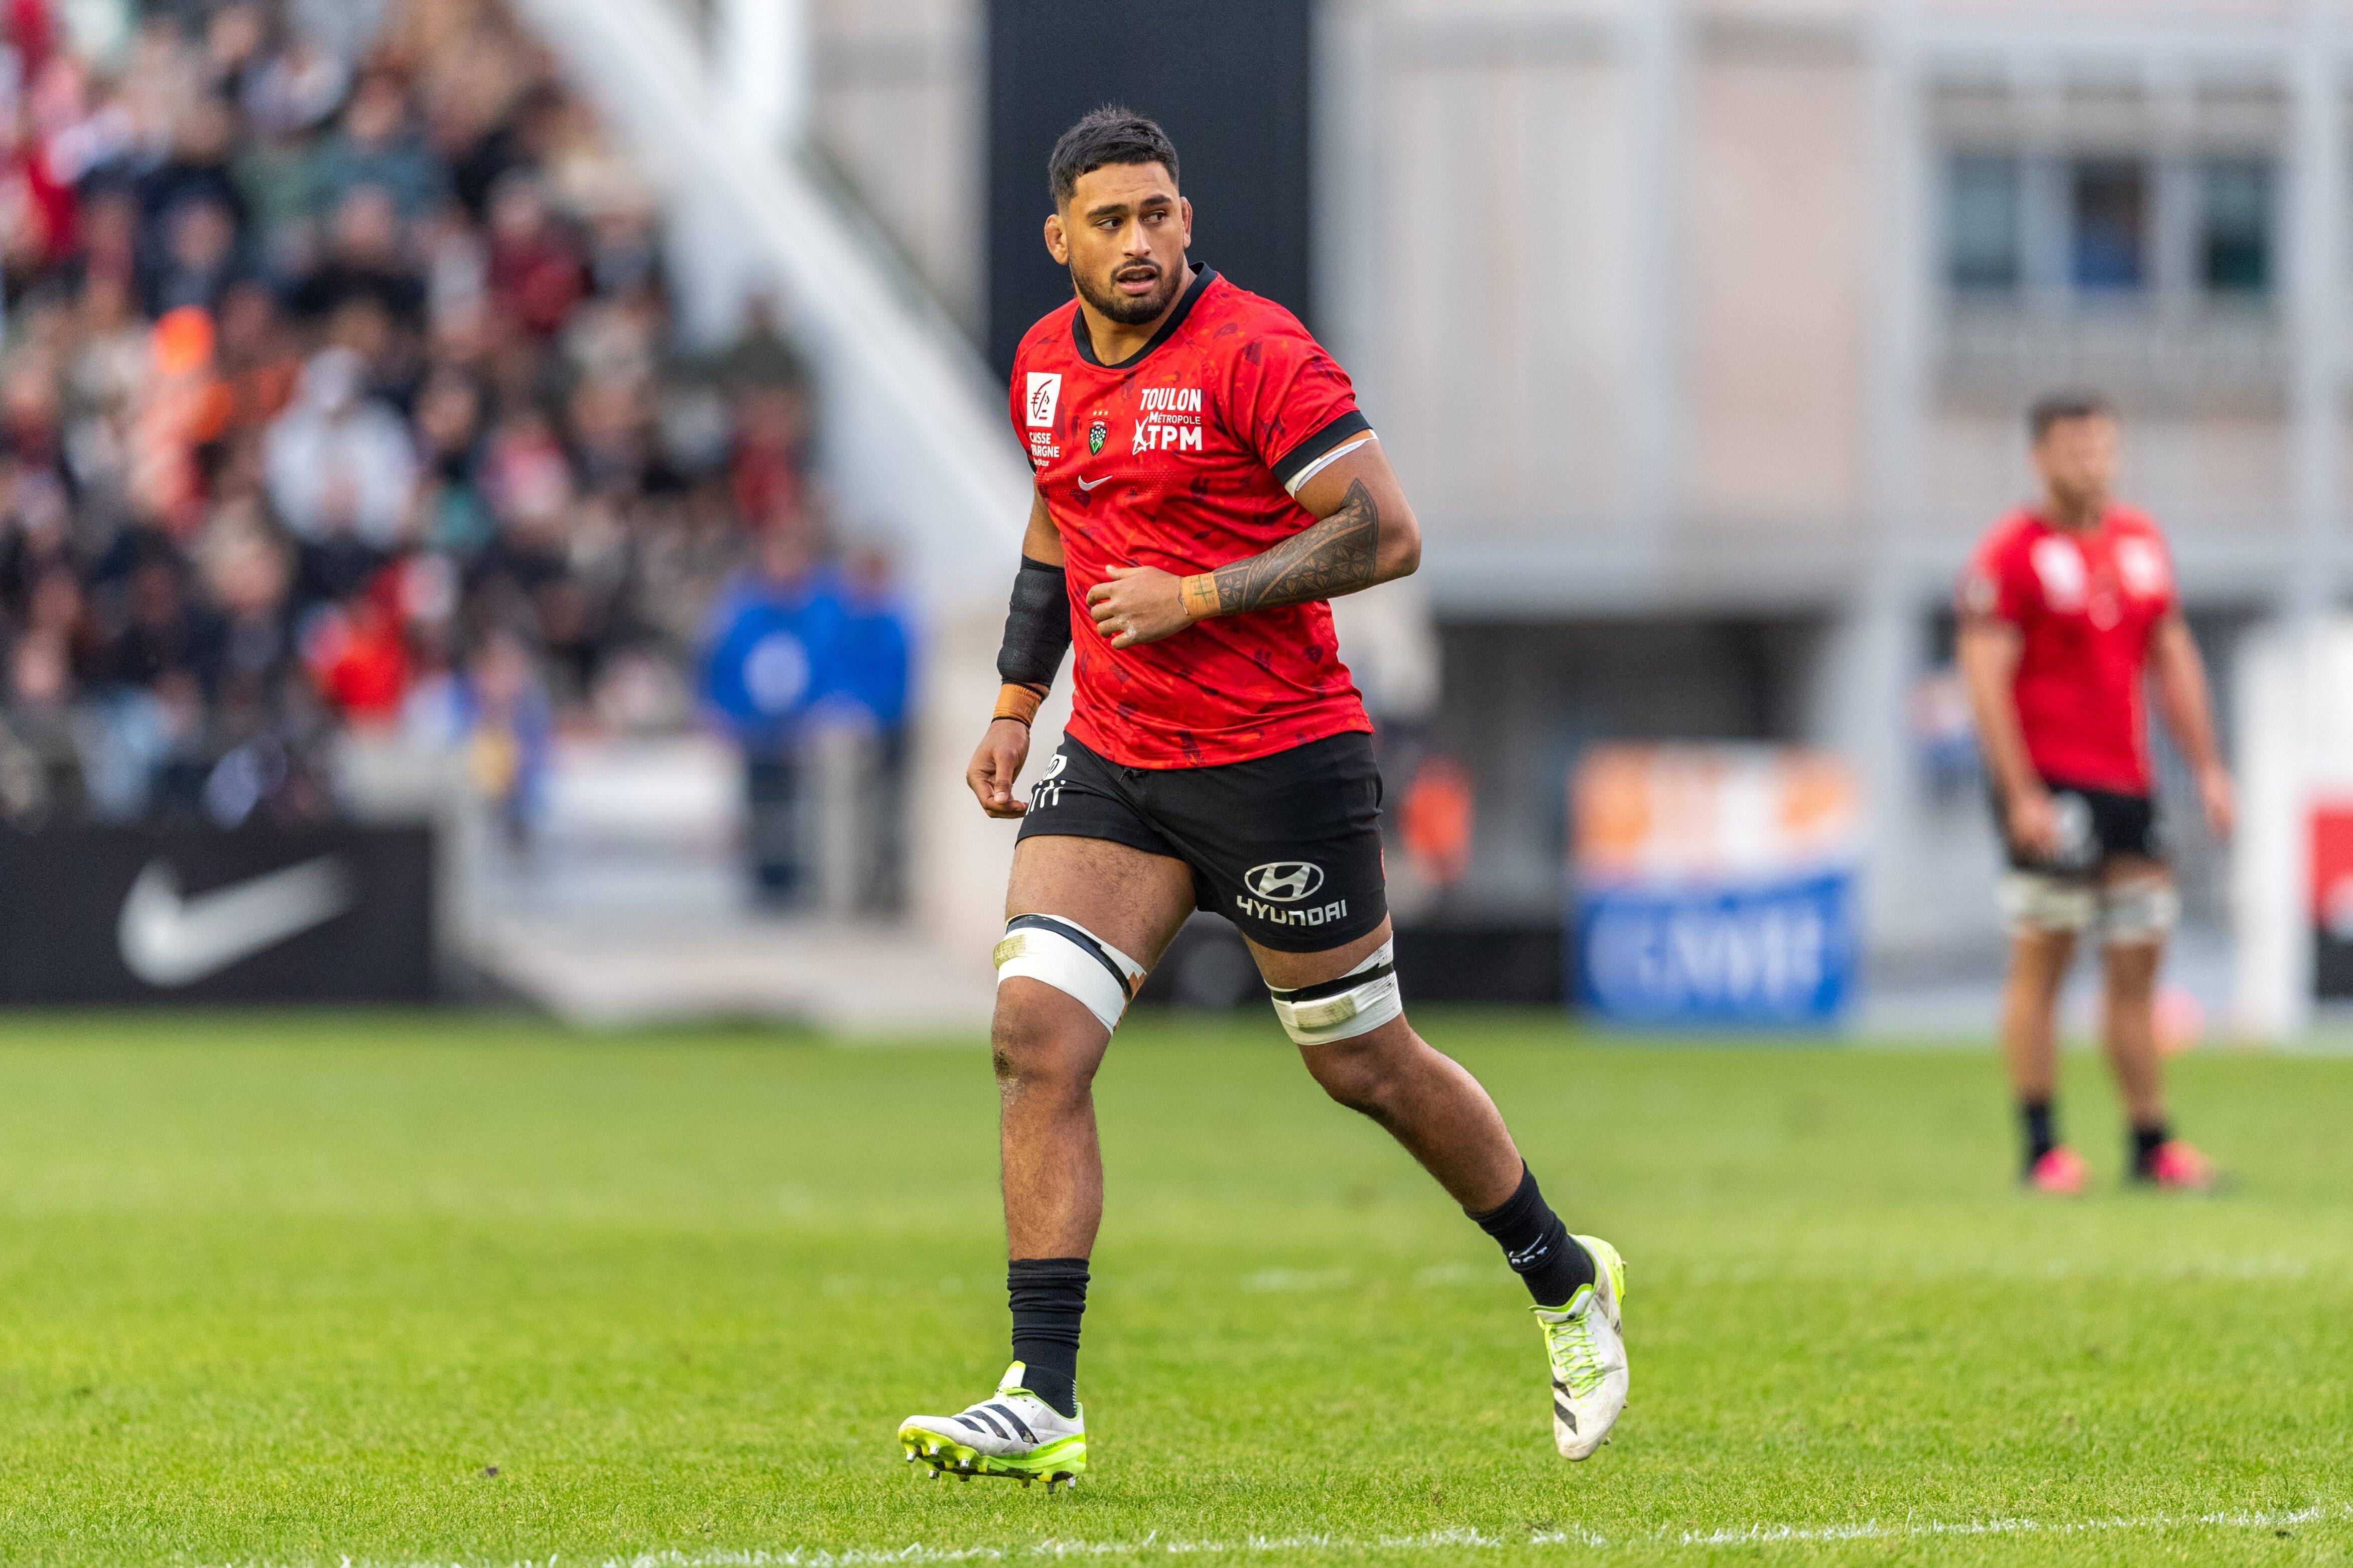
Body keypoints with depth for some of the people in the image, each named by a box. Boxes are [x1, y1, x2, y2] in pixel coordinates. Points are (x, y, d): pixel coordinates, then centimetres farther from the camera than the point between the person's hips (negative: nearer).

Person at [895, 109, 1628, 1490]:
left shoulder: (1255, 353, -15)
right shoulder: (1048, 363, 7)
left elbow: (1385, 534, -19)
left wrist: (1199, 597, -21)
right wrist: (1017, 702, 17)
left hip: (1280, 762, -6)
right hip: (1113, 765, 6)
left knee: (1366, 1065, 7)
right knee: (1036, 1035, -11)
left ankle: (1567, 1284, 32)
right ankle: (1045, 1404, -12)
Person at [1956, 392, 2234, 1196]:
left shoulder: (2141, 542, 14)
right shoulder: (2012, 553, -7)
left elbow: (2174, 662, 21)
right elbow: (1985, 678, -11)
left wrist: (2207, 769, 15)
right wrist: (2022, 796, -17)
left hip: (2127, 781, 7)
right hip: (2047, 782, -7)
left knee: (2137, 962, 6)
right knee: (2041, 957, -6)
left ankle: (2151, 1144, 11)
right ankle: (2043, 1150, -3)